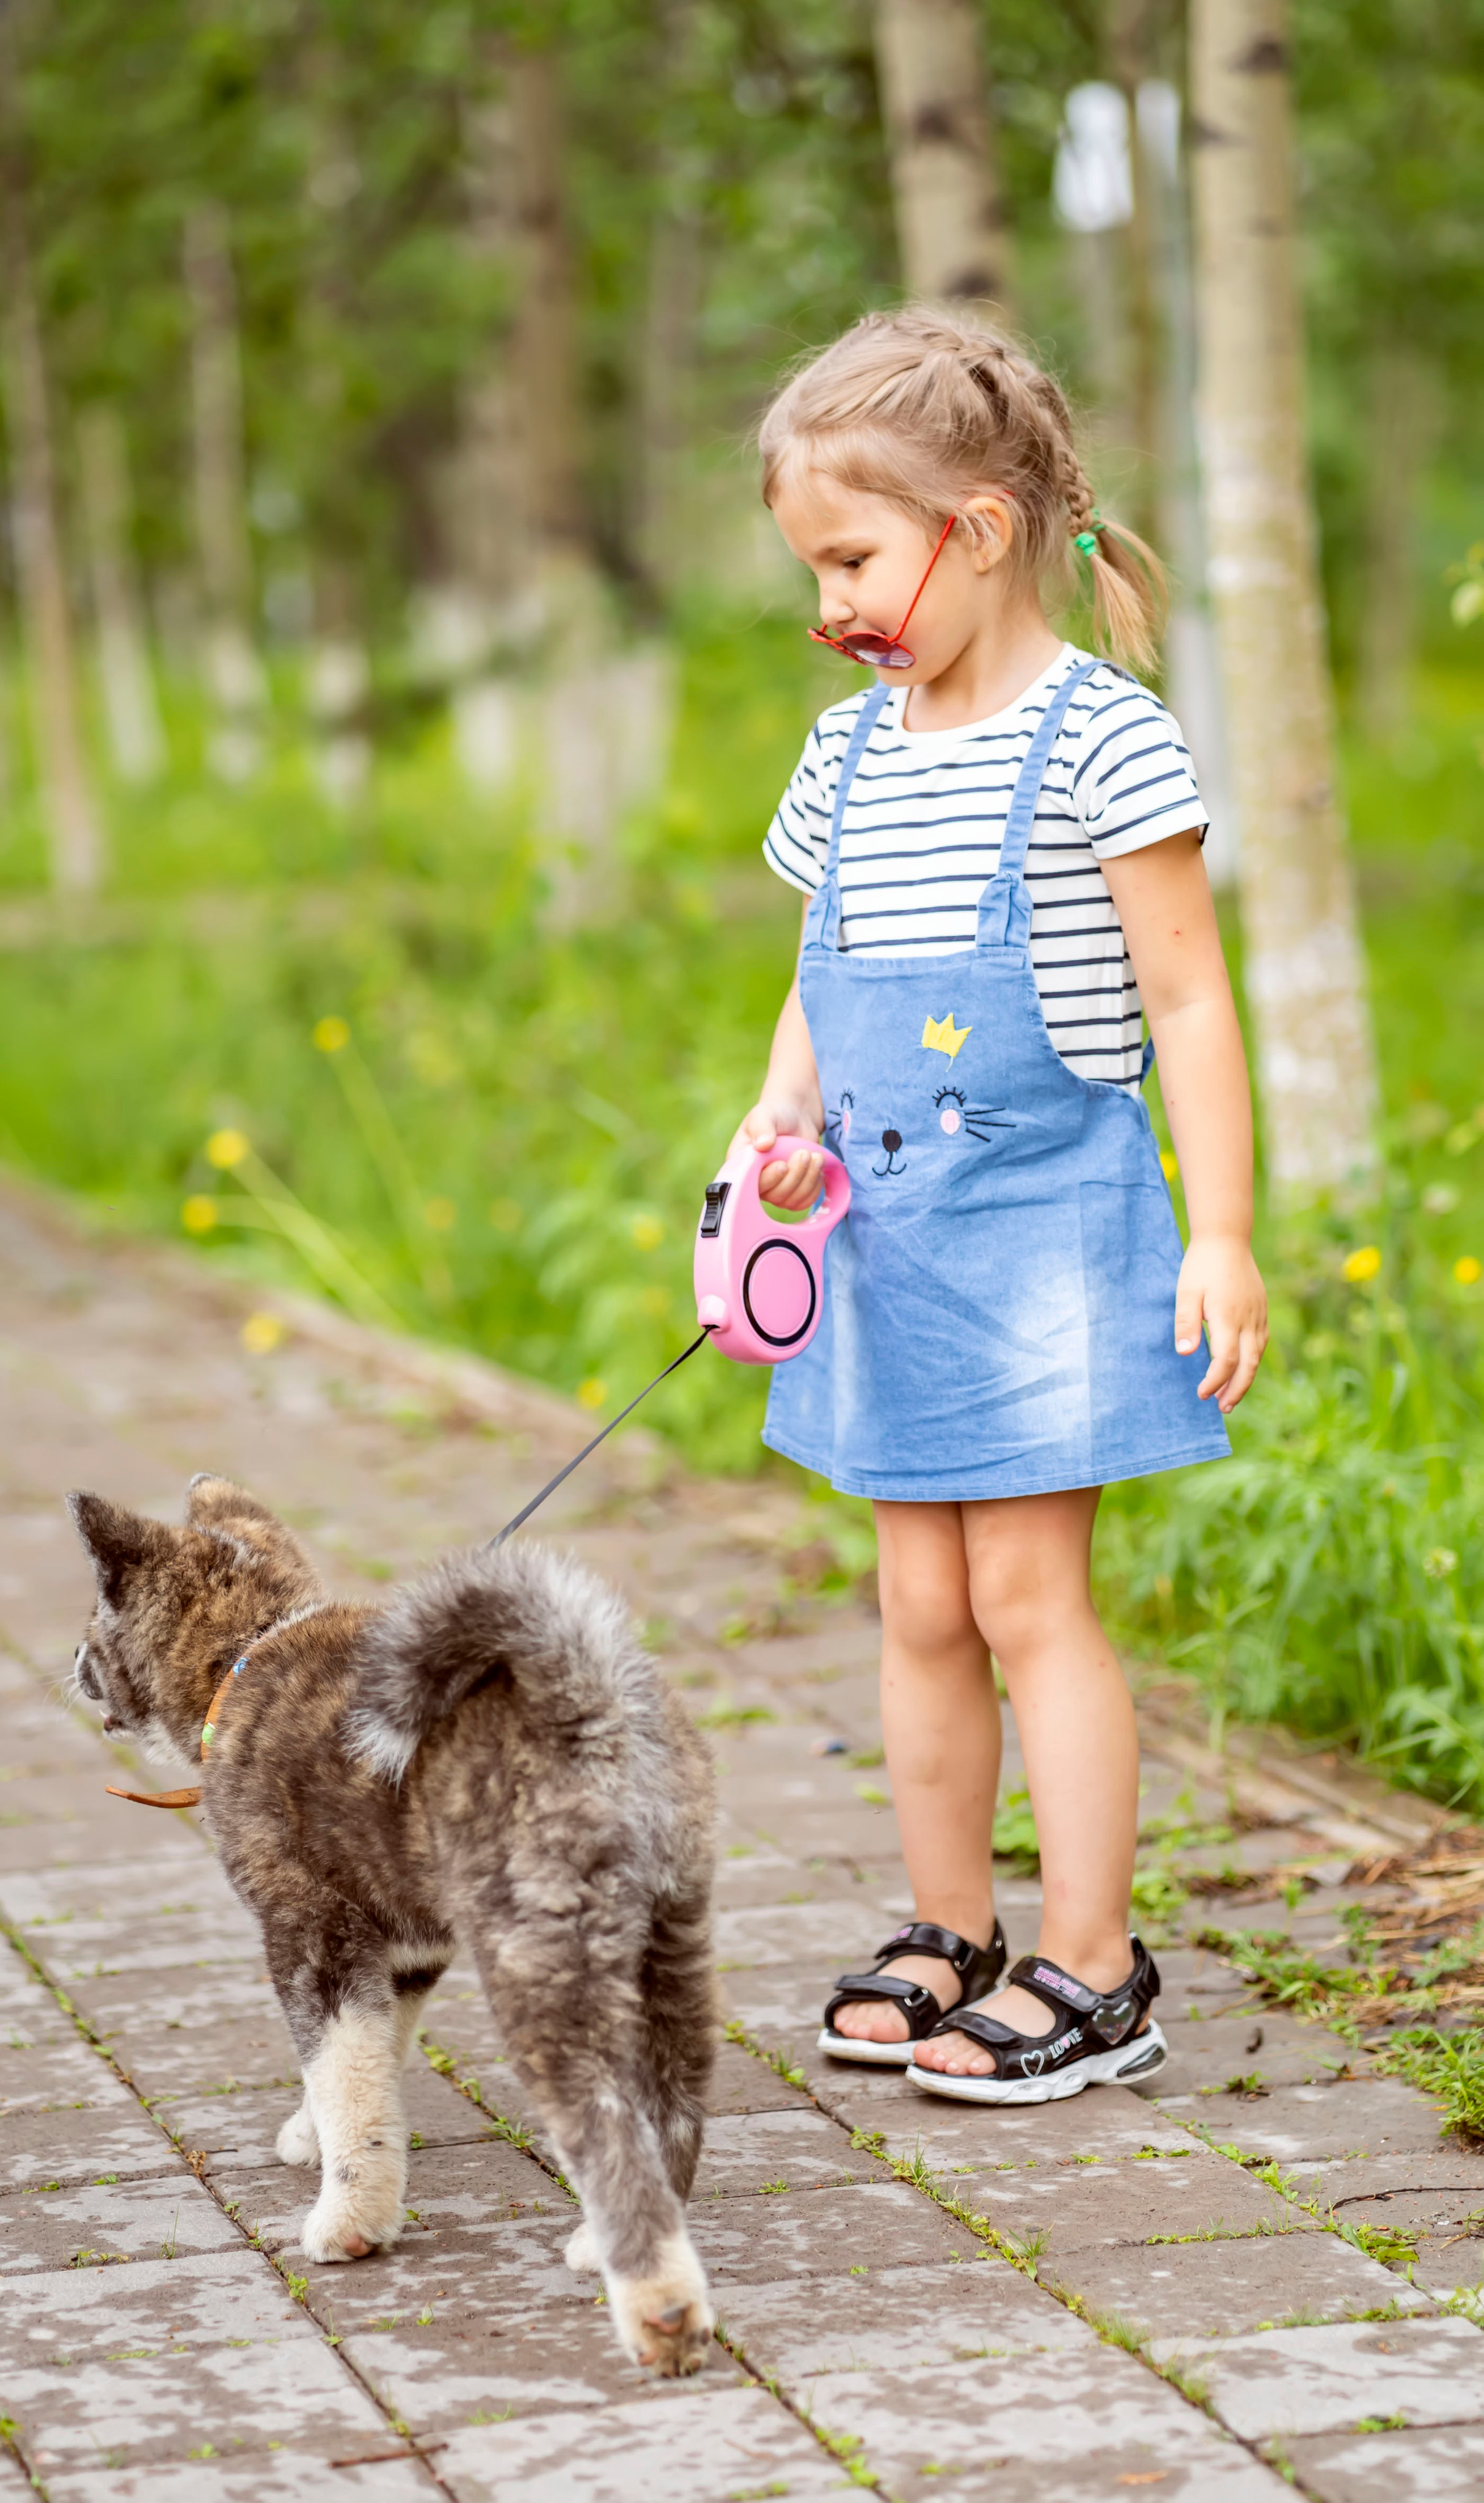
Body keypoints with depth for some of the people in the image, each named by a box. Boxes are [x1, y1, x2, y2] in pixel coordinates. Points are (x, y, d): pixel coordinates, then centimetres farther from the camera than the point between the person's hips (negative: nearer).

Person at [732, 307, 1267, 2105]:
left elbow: (1187, 1003, -10)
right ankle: (946, 1932, 23)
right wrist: (781, 1118, -1)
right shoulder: (849, 756, 10)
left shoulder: (1098, 740, -10)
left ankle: (1091, 1971, 4)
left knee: (1027, 1596, -5)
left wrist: (1222, 1239, -13)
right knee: (920, 1602, 10)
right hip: (886, 1239, 6)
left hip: (1047, 1227, -6)